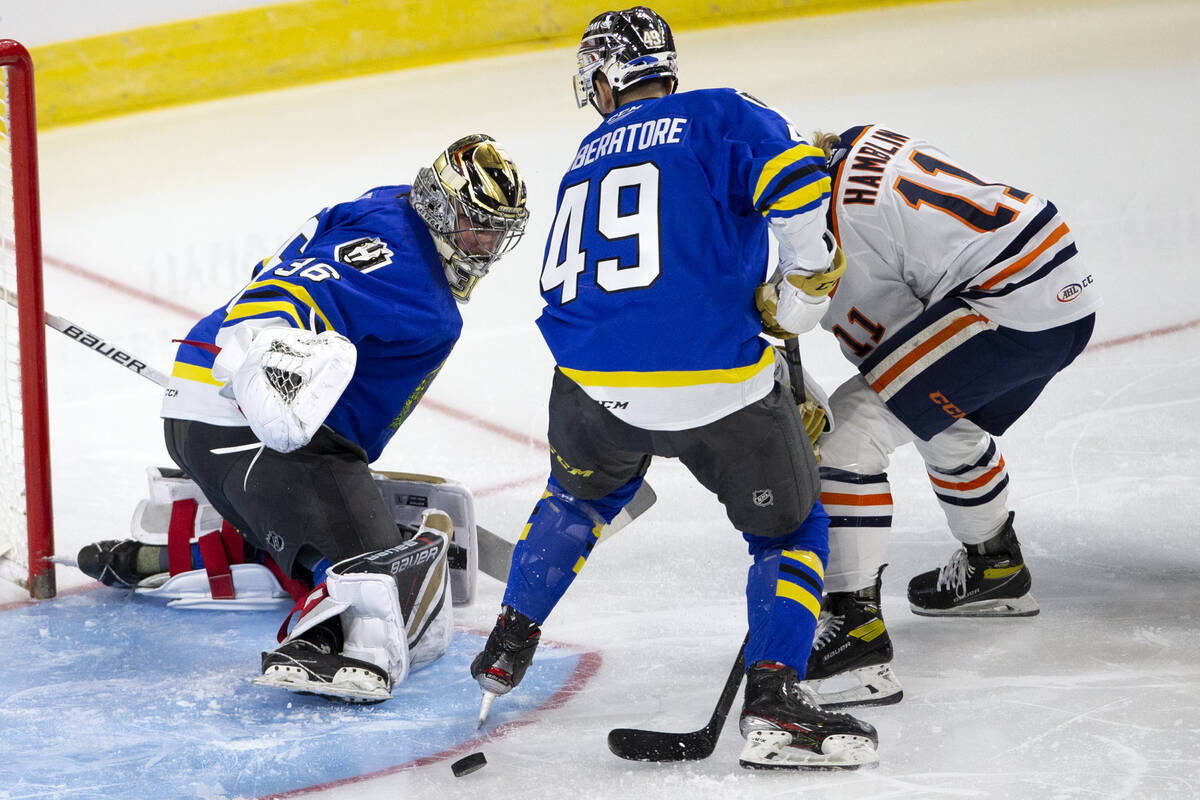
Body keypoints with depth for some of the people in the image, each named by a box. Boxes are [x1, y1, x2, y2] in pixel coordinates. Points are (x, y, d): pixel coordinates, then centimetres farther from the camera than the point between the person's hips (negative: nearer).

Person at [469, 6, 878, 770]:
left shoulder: (587, 160, 21)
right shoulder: (721, 117, 5)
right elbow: (799, 182, -15)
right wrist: (803, 293, 1)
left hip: (594, 386, 5)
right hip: (715, 383, -4)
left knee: (579, 494, 36)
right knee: (790, 528, 15)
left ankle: (508, 647, 41)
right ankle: (774, 700, -1)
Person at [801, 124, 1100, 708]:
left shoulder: (832, 225, -13)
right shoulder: (860, 143, 14)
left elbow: (890, 343, -7)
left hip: (1007, 305, -11)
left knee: (847, 433, -13)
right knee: (947, 426, 35)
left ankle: (856, 629, -18)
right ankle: (994, 571, 58)